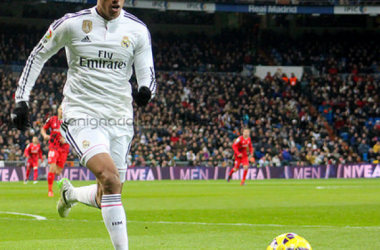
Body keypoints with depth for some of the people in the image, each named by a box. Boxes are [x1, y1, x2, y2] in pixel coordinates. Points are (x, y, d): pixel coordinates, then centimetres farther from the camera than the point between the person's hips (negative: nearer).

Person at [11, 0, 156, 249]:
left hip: (120, 120, 4)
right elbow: (38, 56, 10)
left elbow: (148, 76, 3)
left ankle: (71, 194, 42)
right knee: (110, 178, -27)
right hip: (81, 116, -4)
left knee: (105, 198, 8)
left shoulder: (137, 30, 1)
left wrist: (145, 92, -21)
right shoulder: (72, 24, -4)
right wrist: (21, 99, 6)